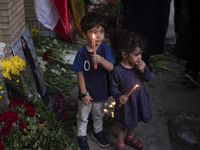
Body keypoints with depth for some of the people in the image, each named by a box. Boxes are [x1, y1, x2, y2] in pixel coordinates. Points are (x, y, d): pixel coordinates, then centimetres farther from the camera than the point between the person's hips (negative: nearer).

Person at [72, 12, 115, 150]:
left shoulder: (106, 49, -15)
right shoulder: (82, 52, -18)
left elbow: (111, 67, -24)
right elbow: (80, 73, -12)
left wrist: (101, 60, -44)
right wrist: (84, 93, -12)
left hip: (101, 92, 2)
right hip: (86, 92, -1)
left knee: (98, 115, 25)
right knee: (83, 116, 18)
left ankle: (98, 133, 49)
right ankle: (82, 136, 41)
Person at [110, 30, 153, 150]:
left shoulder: (139, 65, -12)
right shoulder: (117, 70, -25)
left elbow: (148, 79, -5)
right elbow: (114, 87, -14)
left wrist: (144, 70, -24)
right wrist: (118, 96, -32)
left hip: (139, 100, 5)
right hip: (126, 102, -5)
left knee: (133, 122, 29)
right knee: (123, 124, 17)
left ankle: (130, 137, 57)